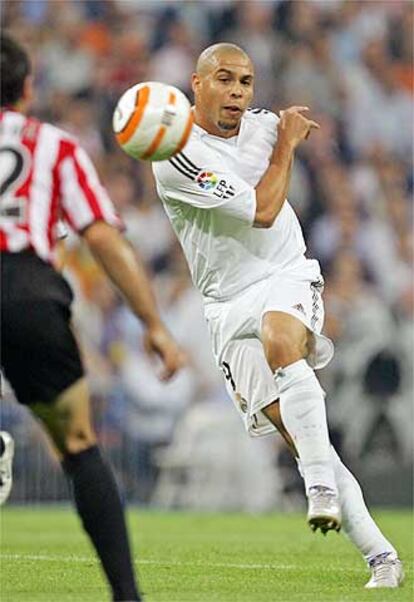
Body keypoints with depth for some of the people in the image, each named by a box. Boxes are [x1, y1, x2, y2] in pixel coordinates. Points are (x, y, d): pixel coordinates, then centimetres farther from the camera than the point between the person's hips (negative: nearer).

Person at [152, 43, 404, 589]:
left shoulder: (260, 125, 5)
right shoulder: (176, 155, -14)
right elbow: (262, 211, -16)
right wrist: (286, 145, -6)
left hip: (289, 279, 2)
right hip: (230, 305, -2)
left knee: (278, 338, -35)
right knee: (296, 431, -11)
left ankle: (322, 484, -36)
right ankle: (379, 554, -6)